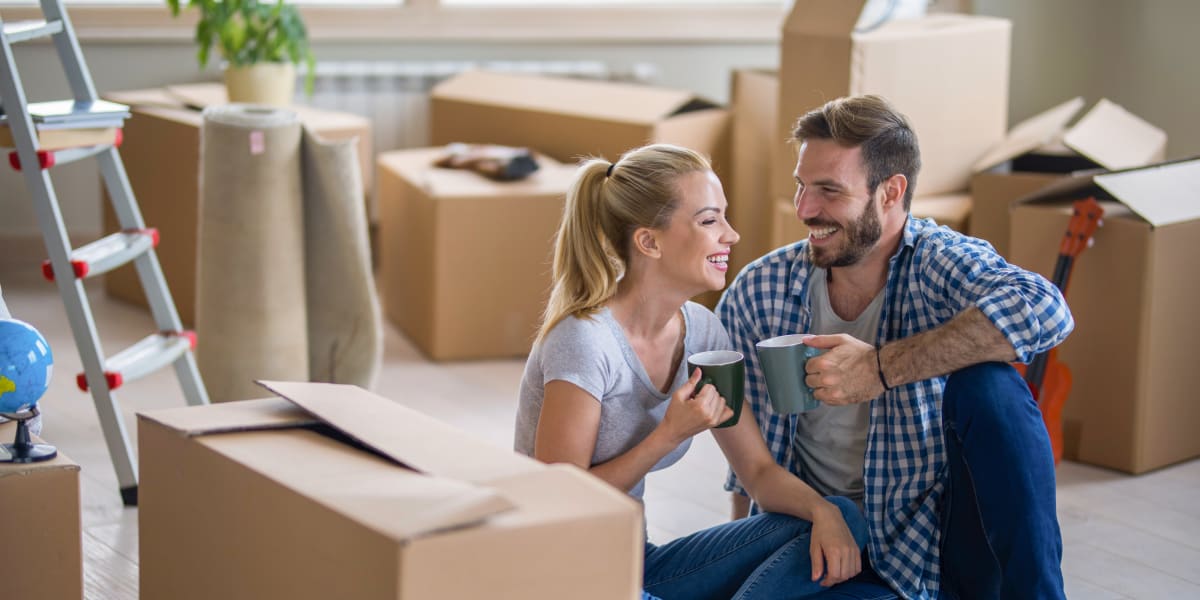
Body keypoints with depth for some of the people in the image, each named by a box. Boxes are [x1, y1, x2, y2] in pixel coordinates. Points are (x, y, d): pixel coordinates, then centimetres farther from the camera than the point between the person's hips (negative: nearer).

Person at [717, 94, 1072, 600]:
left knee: (988, 385, -28)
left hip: (941, 540, -3)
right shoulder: (758, 293, -5)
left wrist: (882, 368, -36)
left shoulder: (938, 261, -15)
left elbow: (1044, 310, -37)